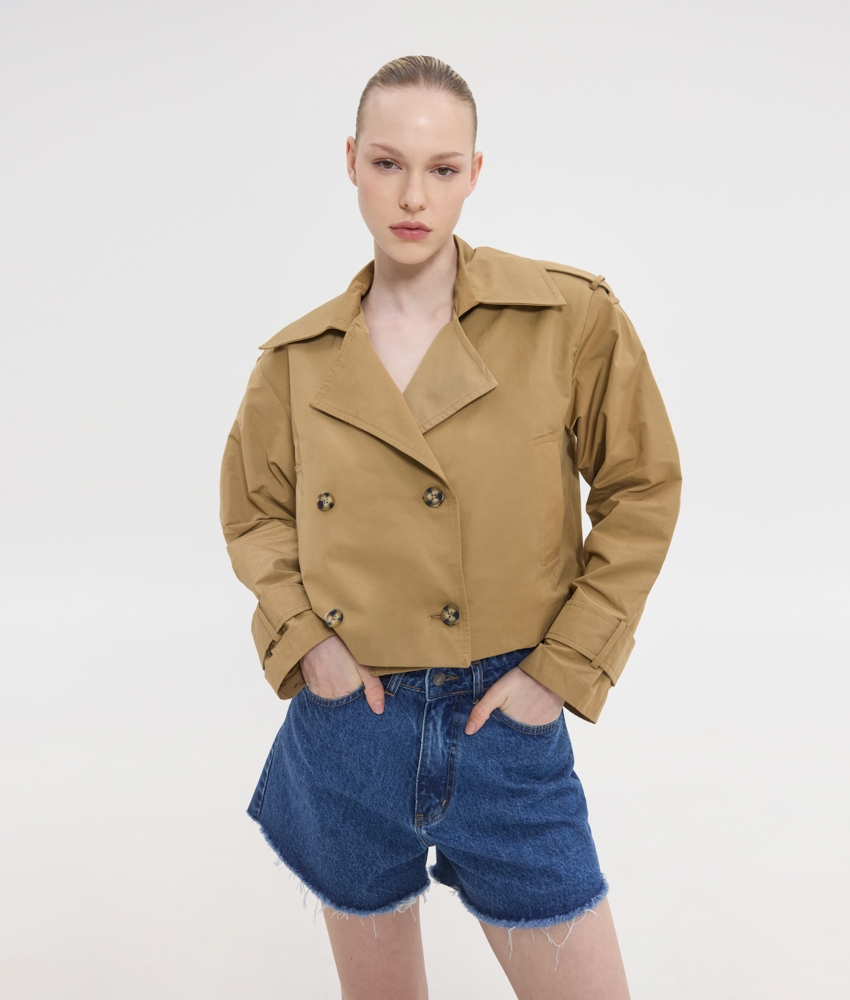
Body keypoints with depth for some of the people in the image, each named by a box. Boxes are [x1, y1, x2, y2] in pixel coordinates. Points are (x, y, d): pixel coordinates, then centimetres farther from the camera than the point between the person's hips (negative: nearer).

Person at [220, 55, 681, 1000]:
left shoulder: (574, 319, -9)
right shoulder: (298, 359, -1)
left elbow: (643, 491, -2)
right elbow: (255, 513, 11)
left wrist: (564, 665, -7)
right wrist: (303, 635, -5)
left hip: (506, 722, -2)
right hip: (348, 723, 3)